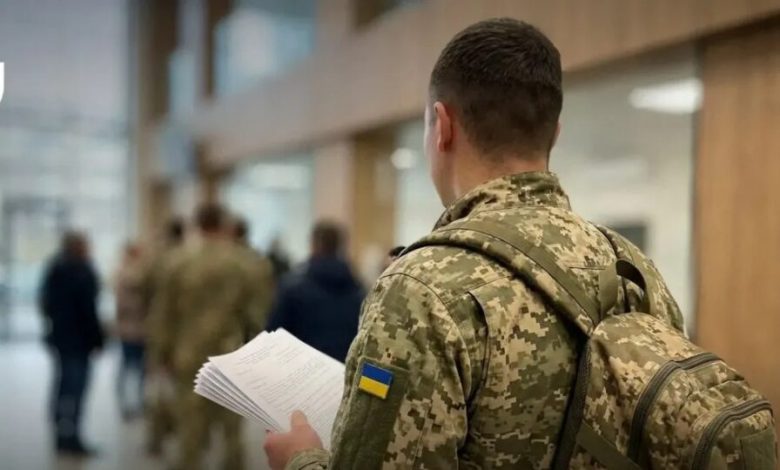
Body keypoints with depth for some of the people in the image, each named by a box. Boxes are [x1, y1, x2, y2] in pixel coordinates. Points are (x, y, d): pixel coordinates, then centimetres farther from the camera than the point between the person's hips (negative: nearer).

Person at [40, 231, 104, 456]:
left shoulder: (53, 270, 11)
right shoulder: (83, 271, -14)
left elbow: (46, 303, 15)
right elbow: (89, 309, -16)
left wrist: (54, 324, 19)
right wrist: (97, 339, -12)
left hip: (58, 335, 8)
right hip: (79, 338, -8)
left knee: (63, 383, 15)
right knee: (76, 385, -6)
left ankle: (61, 435, 23)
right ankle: (71, 437, -6)